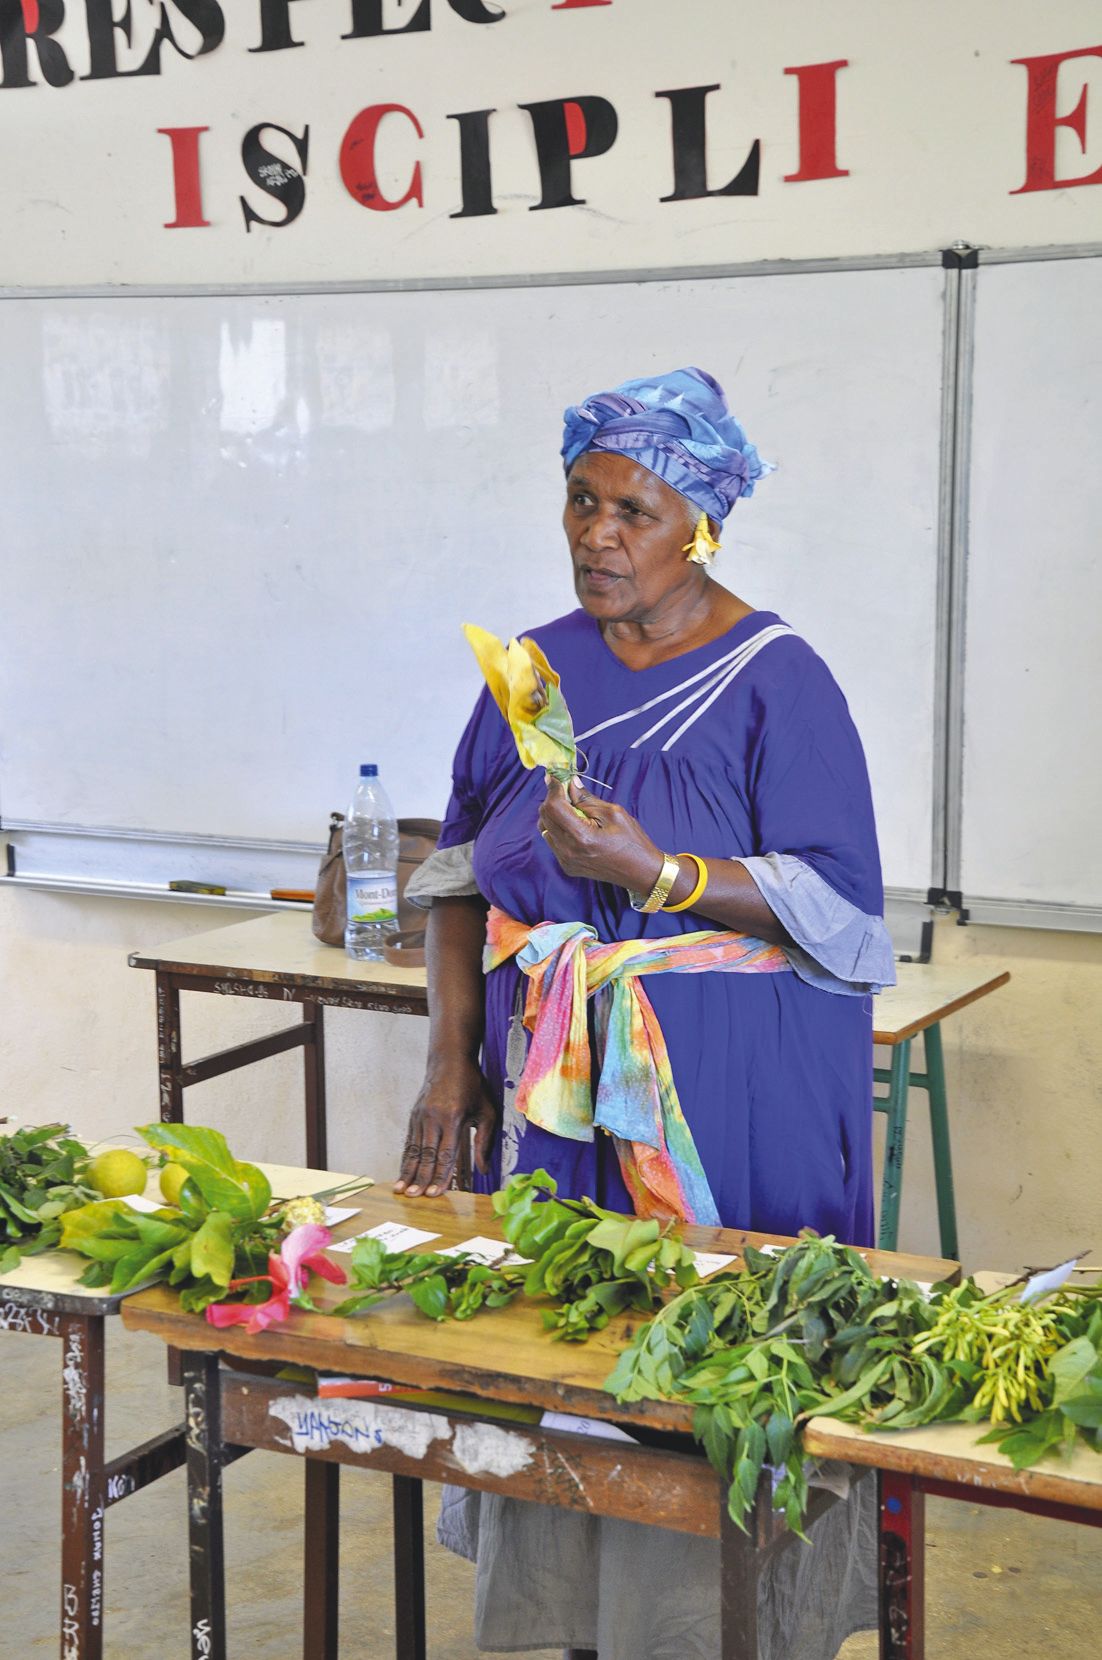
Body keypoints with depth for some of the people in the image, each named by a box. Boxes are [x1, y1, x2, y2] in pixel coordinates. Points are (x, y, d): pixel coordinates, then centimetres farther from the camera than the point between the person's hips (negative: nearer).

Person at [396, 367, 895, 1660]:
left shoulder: (773, 680, -6)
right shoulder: (537, 670, 9)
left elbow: (835, 905, -11)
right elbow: (461, 877, 10)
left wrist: (654, 873, -22)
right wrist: (451, 1061, 1)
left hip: (726, 1092, -4)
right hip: (548, 1080, 5)